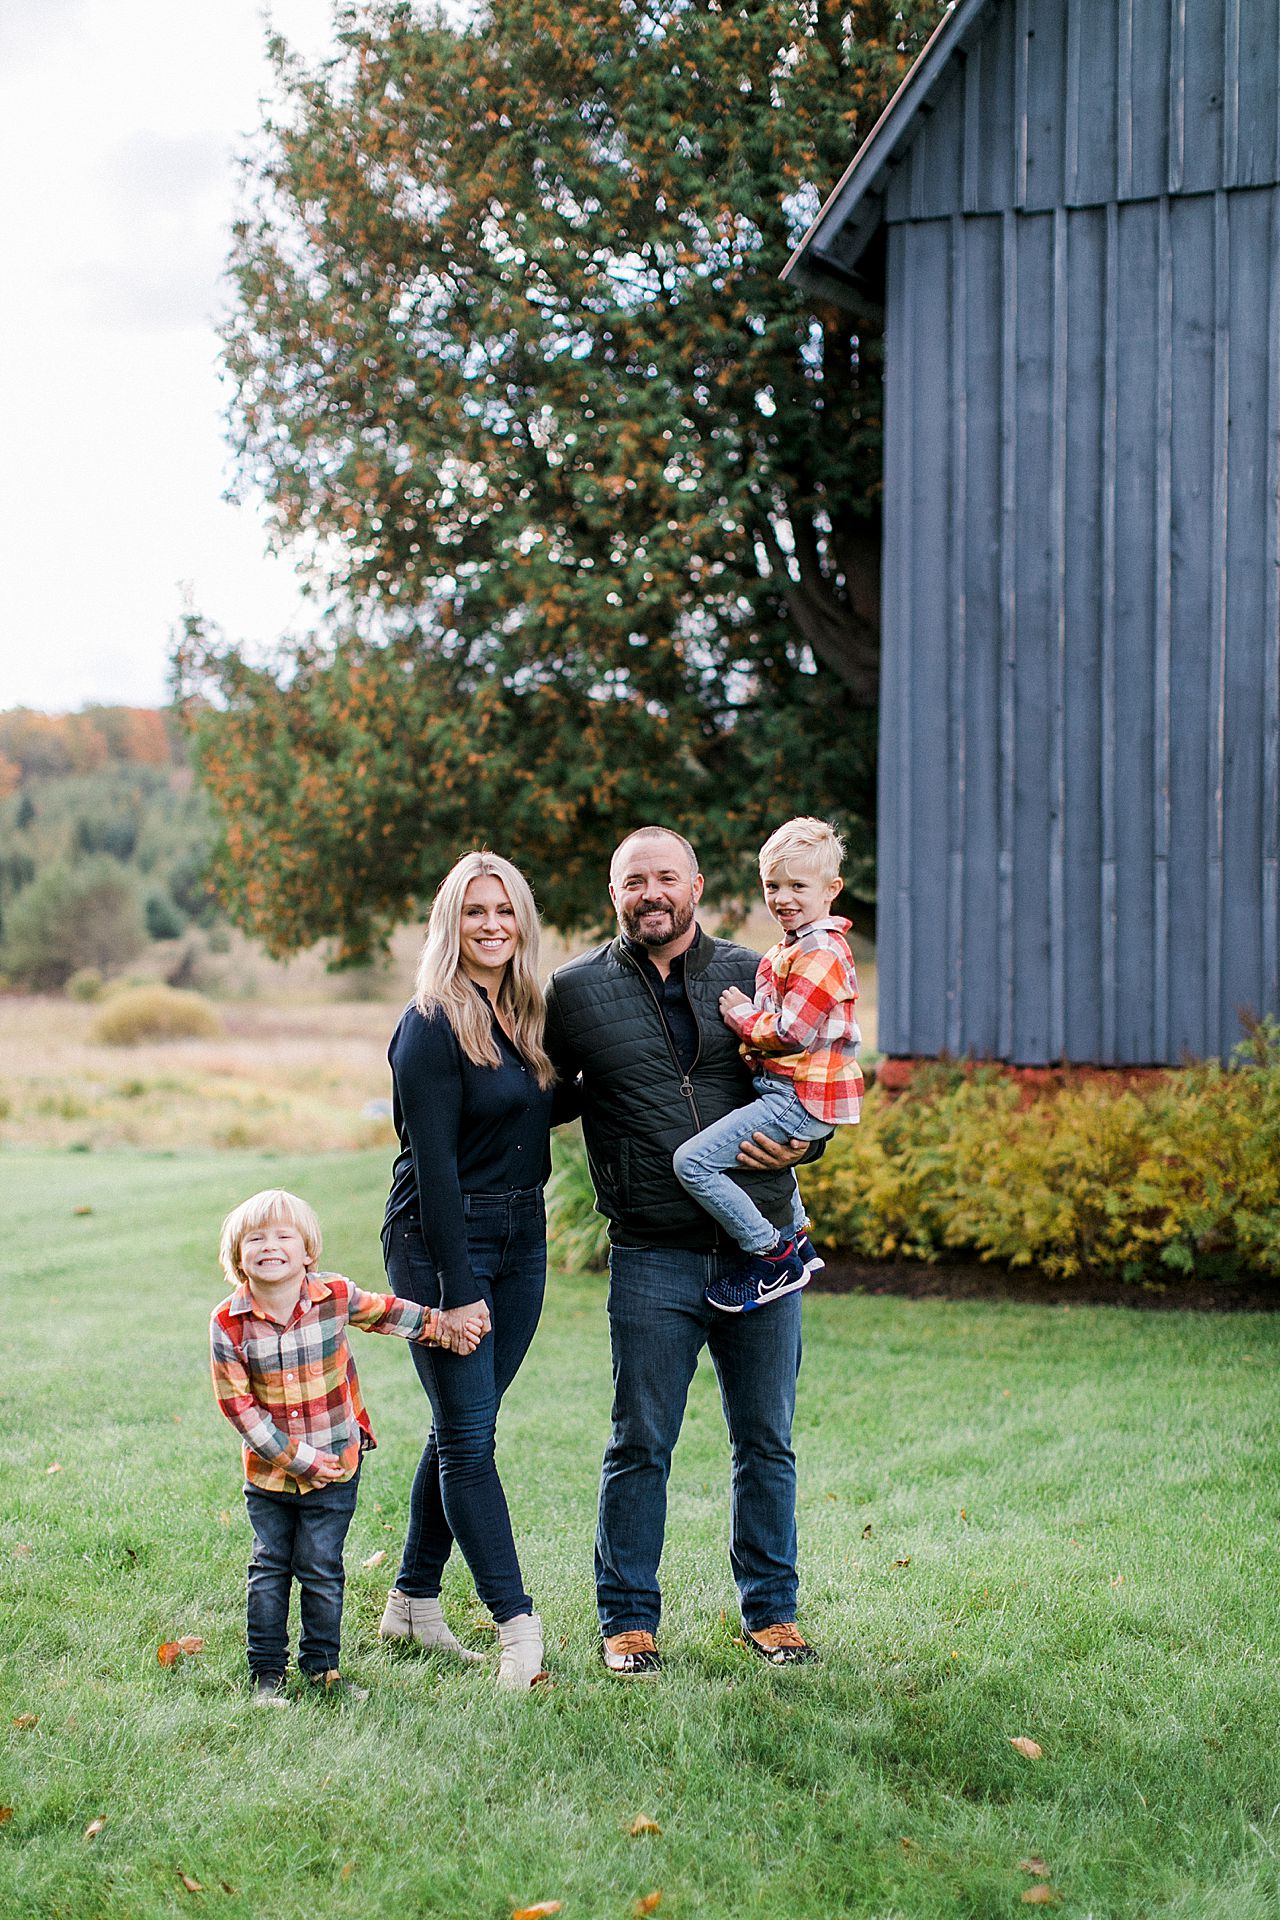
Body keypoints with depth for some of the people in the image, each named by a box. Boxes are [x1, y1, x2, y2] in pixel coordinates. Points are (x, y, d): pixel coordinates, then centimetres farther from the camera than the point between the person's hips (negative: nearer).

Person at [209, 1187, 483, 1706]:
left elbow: (387, 1312, 10)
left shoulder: (335, 1297, -10)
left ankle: (322, 1666, 19)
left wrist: (447, 1327, 6)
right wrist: (296, 1459, -14)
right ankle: (266, 1672, 18)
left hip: (335, 1468, 0)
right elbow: (237, 1404, -12)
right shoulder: (228, 1324, -14)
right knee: (269, 1570, 7)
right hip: (268, 1473, 0)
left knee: (321, 1570, 5)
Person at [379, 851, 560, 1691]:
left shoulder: (527, 1015, 10)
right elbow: (434, 1163, -16)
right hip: (441, 1241, -8)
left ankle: (415, 1601, 24)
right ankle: (518, 1628, -6)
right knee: (468, 1437, -5)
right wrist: (457, 1289, -18)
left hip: (520, 1240, 8)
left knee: (466, 1425, 13)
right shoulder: (432, 1025, -13)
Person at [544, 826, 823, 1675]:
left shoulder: (753, 977, 7)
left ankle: (772, 1608, 22)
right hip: (654, 1258, -2)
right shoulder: (577, 991, 2)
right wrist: (587, 1098, -4)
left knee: (766, 1442, 9)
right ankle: (628, 1620, 16)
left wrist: (799, 1144, -2)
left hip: (762, 1246, 2)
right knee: (640, 1445, 3)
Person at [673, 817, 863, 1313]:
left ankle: (773, 1258, -11)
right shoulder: (791, 948, 17)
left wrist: (742, 1017, -9)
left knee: (693, 1161, -17)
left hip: (799, 1099, -11)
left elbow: (792, 1031, -23)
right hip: (787, 1092, 11)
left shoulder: (820, 952, -17)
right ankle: (796, 1240, 39)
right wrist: (753, 1038, 10)